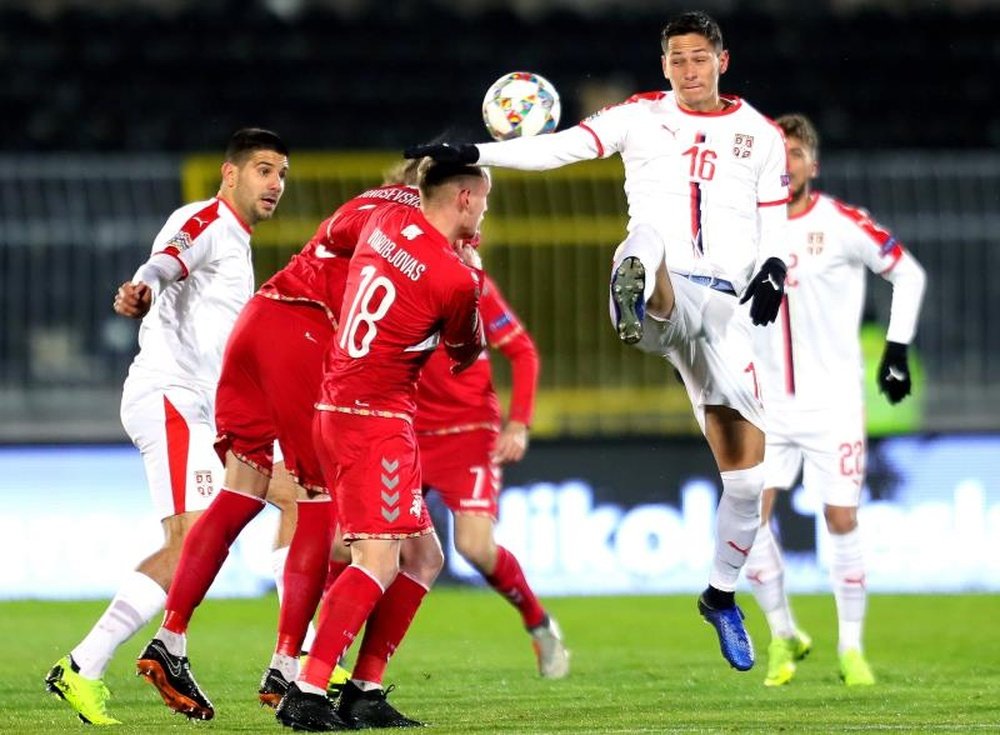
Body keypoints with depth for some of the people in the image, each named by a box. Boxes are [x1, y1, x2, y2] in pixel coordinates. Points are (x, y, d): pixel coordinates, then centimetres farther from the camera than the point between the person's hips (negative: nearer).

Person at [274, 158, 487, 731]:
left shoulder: (388, 222, 7)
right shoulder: (455, 277, -13)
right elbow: (468, 355, 6)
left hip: (340, 406, 9)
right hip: (376, 421, -9)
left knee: (424, 557, 12)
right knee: (379, 561, -18)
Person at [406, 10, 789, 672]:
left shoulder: (761, 136, 15)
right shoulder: (642, 116, 11)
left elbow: (774, 226, 14)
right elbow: (559, 147, 2)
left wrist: (772, 270, -8)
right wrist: (475, 154, -9)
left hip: (723, 304, 3)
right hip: (661, 293, -3)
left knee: (746, 463, 2)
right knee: (648, 240, -41)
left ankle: (722, 597, 24)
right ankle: (637, 307, -80)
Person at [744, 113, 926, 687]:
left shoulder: (842, 224, -8)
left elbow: (909, 273, 1)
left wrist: (898, 349, -4)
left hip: (833, 403, -3)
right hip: (769, 402, 3)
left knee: (843, 521, -3)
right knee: (749, 517, -8)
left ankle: (852, 649, 10)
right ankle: (784, 635, 9)